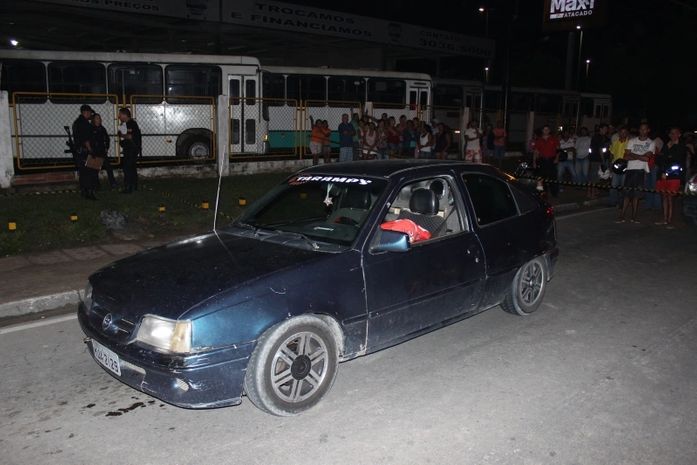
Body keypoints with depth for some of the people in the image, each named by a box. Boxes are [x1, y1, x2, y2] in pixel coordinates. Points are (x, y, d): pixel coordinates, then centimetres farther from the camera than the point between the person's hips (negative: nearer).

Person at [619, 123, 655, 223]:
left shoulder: (651, 143, 8)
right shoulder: (632, 141, 12)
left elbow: (646, 157, -7)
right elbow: (626, 156, 1)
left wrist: (632, 155, -7)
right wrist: (639, 157, -8)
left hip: (641, 170, -1)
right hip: (630, 169, 1)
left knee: (636, 193, -2)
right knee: (627, 193, -3)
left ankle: (634, 216, 2)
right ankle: (622, 216, -4)